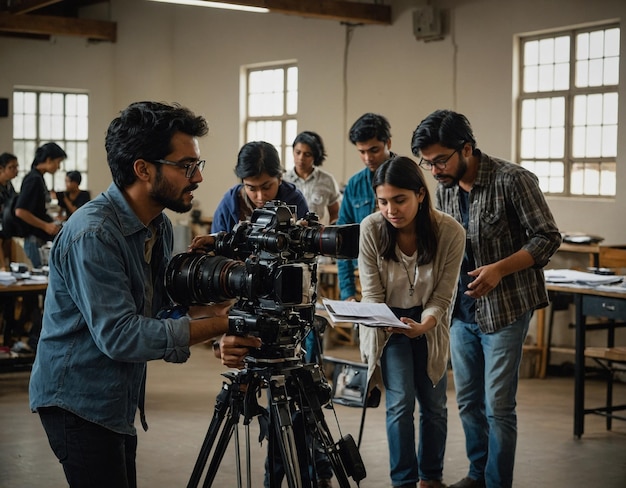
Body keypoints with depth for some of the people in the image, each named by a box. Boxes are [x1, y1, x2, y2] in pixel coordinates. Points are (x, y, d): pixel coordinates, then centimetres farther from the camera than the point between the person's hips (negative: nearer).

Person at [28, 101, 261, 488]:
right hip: (80, 400, -9)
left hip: (118, 398, 9)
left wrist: (225, 307, -11)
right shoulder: (92, 234, -25)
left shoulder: (159, 224, 4)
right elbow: (119, 336, -29)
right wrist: (220, 324, -29)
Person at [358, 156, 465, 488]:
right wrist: (382, 323, -35)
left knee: (434, 405, 9)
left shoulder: (450, 232, -23)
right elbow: (372, 292, -16)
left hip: (428, 324, 1)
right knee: (400, 403, -10)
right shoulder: (371, 229, -23)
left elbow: (442, 297, -17)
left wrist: (422, 326, -35)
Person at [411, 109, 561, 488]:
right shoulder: (444, 188, 4)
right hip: (461, 311, 6)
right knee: (468, 401, 15)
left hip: (504, 310, -6)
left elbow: (547, 238, -13)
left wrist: (499, 269, -24)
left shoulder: (512, 180, -15)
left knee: (498, 407, -2)